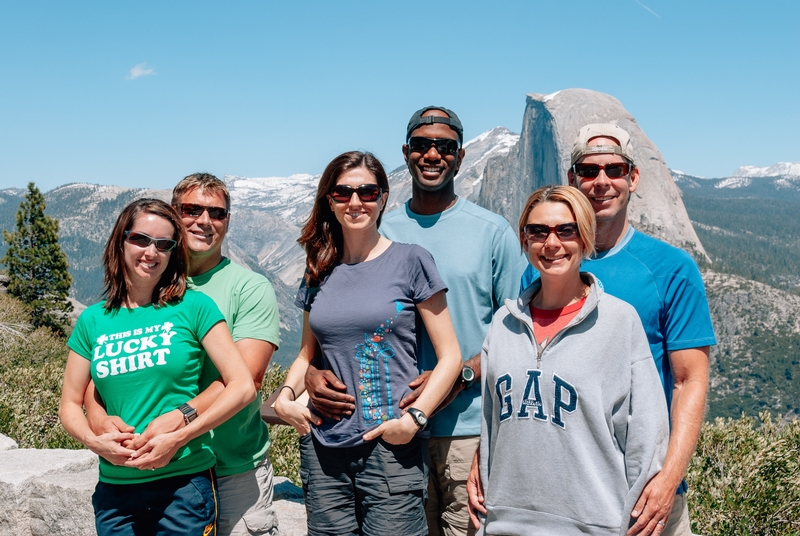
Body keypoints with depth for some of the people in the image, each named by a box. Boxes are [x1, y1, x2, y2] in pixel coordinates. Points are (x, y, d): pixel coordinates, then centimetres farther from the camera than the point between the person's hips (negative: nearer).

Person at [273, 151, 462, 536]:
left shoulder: (410, 262, -3)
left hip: (391, 447, -4)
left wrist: (414, 417, -16)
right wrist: (286, 394, 1)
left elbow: (449, 356, -4)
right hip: (323, 448, 4)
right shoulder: (319, 273, 10)